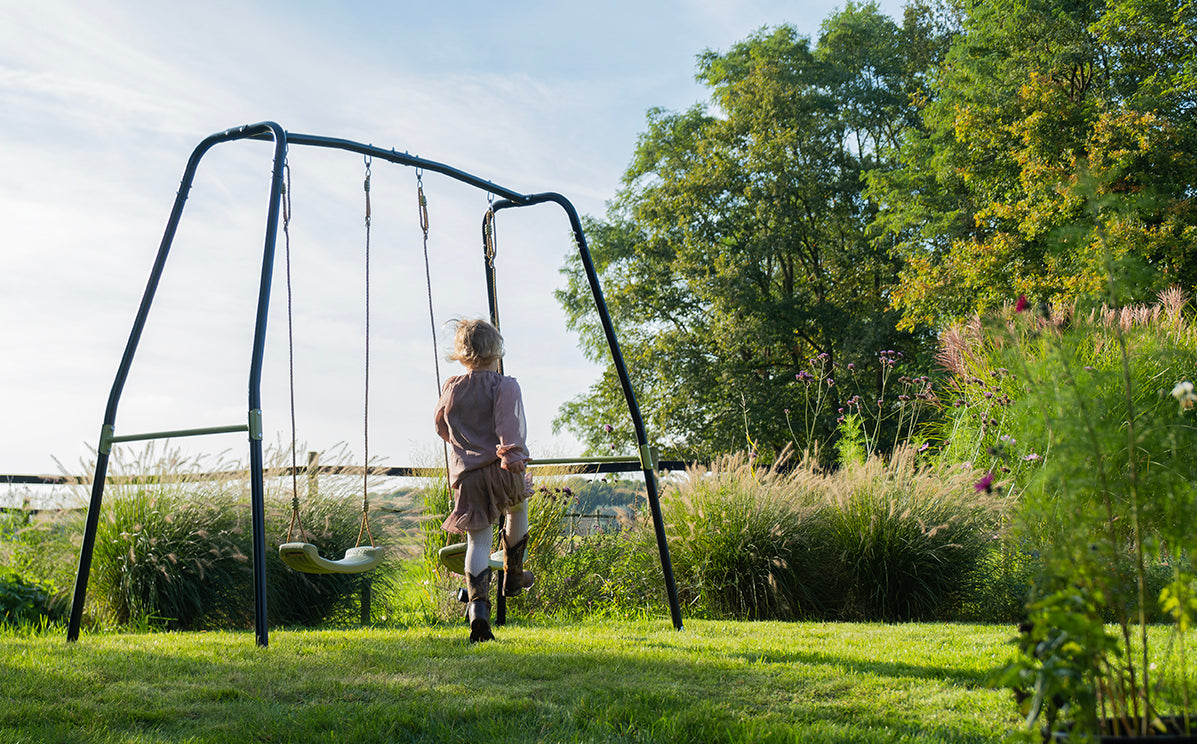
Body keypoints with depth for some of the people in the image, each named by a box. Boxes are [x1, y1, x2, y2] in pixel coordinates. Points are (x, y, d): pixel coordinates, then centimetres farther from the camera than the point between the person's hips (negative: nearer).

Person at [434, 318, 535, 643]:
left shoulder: (451, 388, 12)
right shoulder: (504, 385, -2)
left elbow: (442, 427, 25)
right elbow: (510, 424, -19)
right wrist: (513, 454, -30)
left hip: (465, 475, 3)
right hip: (502, 470, -3)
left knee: (477, 540, 1)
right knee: (518, 510, 29)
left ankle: (478, 606, -20)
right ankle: (513, 577, 42)